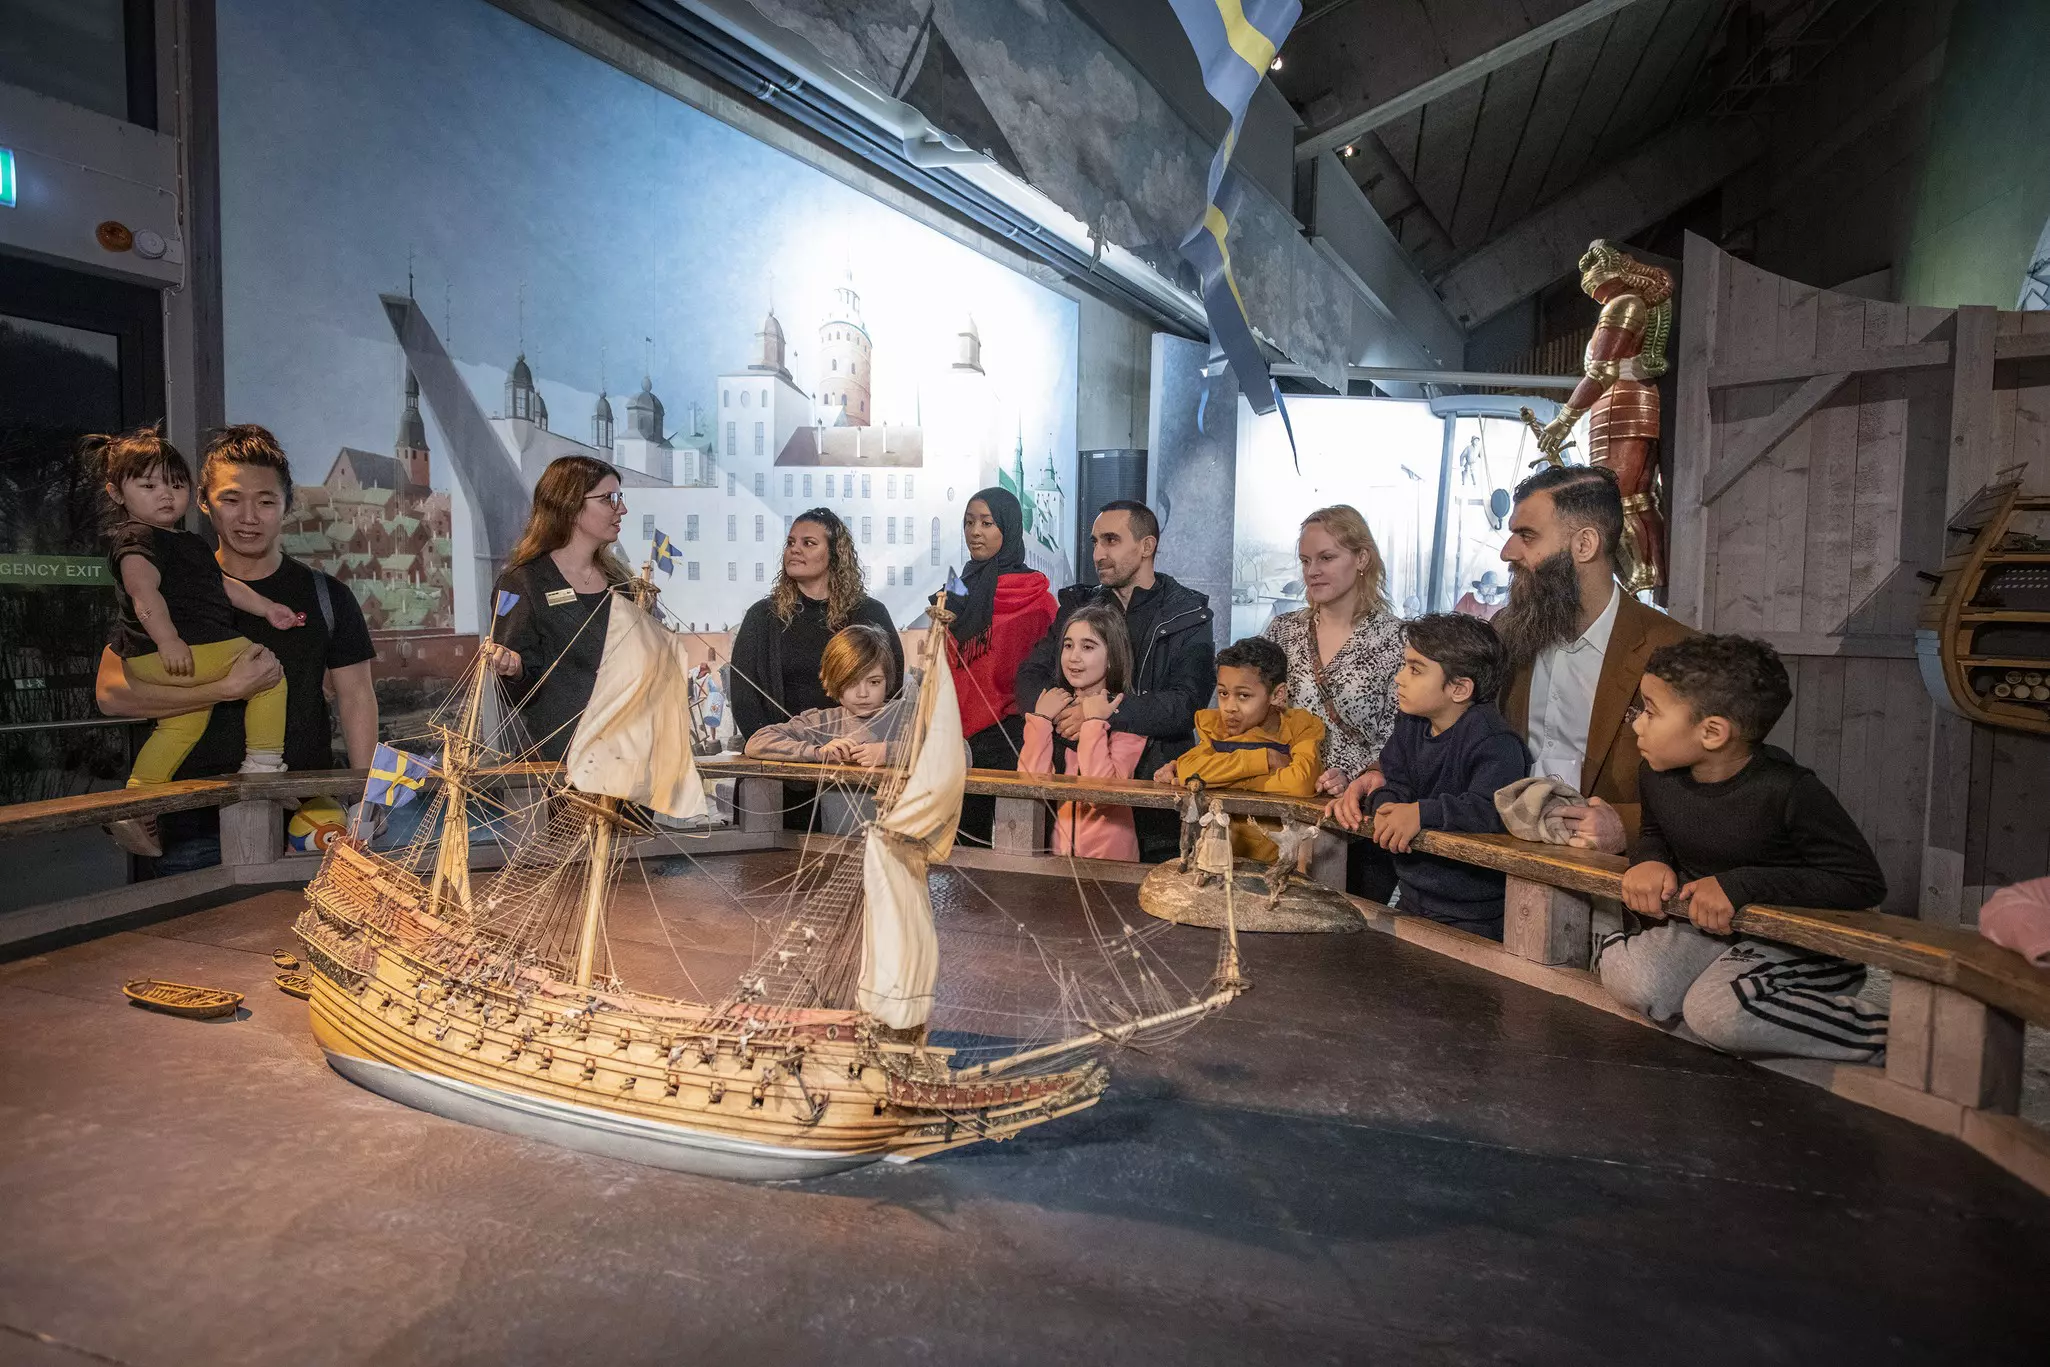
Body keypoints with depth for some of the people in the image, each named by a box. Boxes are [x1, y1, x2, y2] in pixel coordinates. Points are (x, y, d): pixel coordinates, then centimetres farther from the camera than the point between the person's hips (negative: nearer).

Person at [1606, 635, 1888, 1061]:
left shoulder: (1789, 793, -24)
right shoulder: (1657, 778, -4)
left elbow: (1863, 882, -23)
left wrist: (1741, 884, -29)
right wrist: (1649, 860, -7)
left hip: (1801, 946, -5)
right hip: (1702, 932, 5)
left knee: (1720, 1013, -29)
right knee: (1629, 977, -20)